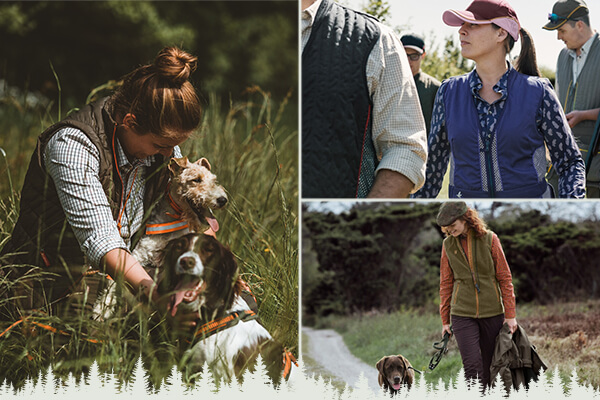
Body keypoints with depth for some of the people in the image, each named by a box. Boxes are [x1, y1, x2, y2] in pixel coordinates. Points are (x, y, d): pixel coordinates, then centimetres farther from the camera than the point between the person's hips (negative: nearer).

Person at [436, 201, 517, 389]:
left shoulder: (489, 238, -2)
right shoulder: (448, 245, 4)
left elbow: (505, 278, 2)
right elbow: (446, 284, 11)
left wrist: (510, 315, -1)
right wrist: (445, 320, 10)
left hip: (492, 312, 0)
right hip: (462, 313, 0)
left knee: (490, 365, 7)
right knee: (472, 366, -11)